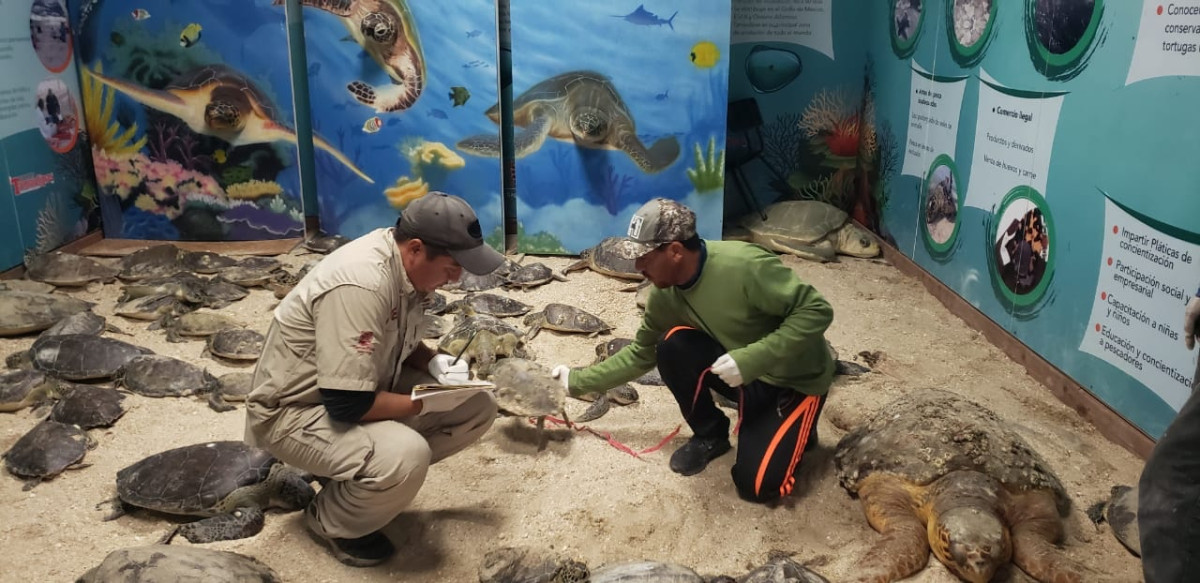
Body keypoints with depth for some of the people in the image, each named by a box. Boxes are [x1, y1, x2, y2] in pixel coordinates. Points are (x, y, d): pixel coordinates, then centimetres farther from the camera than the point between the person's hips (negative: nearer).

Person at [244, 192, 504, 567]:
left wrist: (435, 363, -8)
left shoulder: (405, 264, -6)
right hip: (297, 411, -9)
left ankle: (349, 474, 9)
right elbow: (347, 404, -33)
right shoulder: (361, 284, -32)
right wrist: (425, 404, -20)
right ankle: (330, 520, -2)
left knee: (476, 409, -2)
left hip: (363, 388, 9)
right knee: (405, 458, -35)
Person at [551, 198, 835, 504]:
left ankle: (795, 428, 15)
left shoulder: (744, 266, -32)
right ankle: (710, 435, 2)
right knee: (674, 346, -21)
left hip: (796, 380, -5)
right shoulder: (665, 295, -10)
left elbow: (817, 311, -29)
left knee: (756, 485, -17)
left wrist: (751, 358, -36)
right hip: (744, 374, 6)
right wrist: (577, 381, -1)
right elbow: (640, 354, 3)